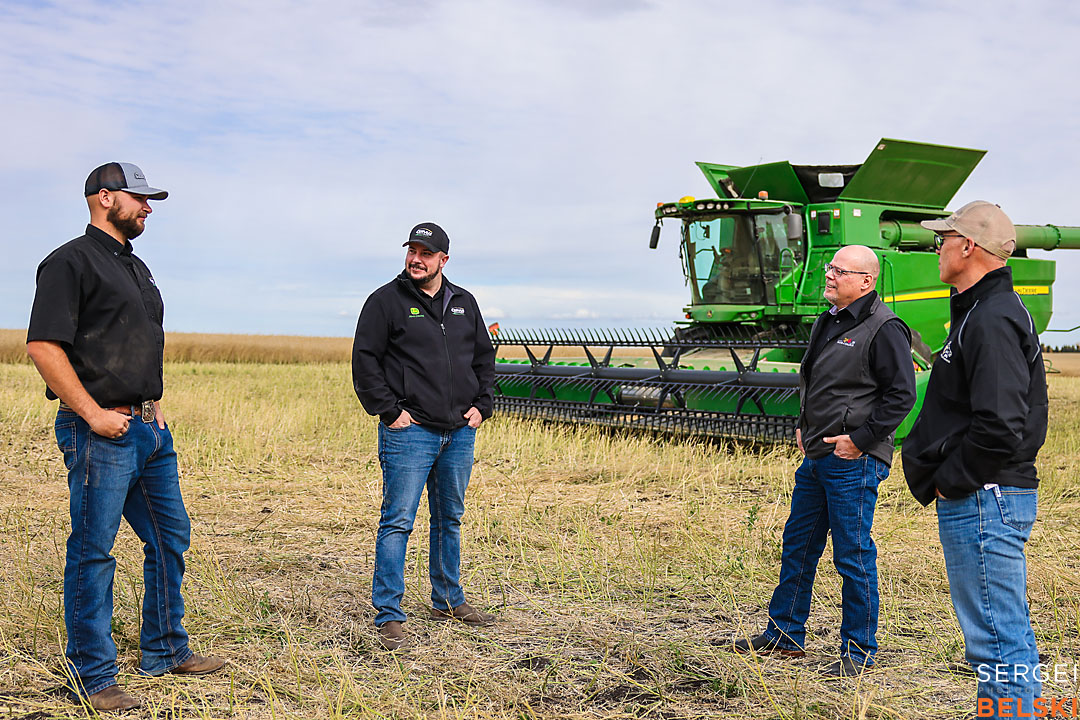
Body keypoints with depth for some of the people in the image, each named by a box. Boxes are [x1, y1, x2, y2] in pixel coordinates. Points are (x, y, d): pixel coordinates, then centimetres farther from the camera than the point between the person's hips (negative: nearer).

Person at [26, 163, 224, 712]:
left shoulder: (136, 268, 19)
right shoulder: (70, 262, -8)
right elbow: (43, 345, -17)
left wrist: (154, 408, 15)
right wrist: (94, 413, -19)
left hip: (150, 430, 9)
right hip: (101, 434, -9)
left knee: (170, 538, 15)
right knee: (92, 553, -2)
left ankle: (165, 651, 30)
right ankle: (91, 677, 6)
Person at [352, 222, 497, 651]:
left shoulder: (464, 304, 13)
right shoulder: (386, 301, -3)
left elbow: (484, 357, 22)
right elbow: (365, 361, -6)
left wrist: (481, 405, 9)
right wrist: (389, 410, -12)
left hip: (460, 433, 6)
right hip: (409, 432, -5)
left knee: (450, 519, 16)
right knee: (397, 522, -6)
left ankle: (448, 601, 30)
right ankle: (388, 616, -1)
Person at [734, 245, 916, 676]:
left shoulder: (884, 329, -13)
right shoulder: (827, 322, 15)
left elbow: (901, 395, -15)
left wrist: (861, 438, -17)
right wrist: (803, 426, 16)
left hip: (854, 462, -9)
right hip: (817, 458, 9)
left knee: (853, 555, -1)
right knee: (798, 544, 16)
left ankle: (859, 650, 12)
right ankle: (785, 634, 28)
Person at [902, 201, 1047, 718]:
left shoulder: (992, 320, -17)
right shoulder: (980, 312, 17)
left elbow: (998, 428, -26)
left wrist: (949, 481, -14)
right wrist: (945, 478, 14)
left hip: (983, 501, -11)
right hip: (986, 498, 11)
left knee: (998, 639, -6)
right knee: (1005, 634, 17)